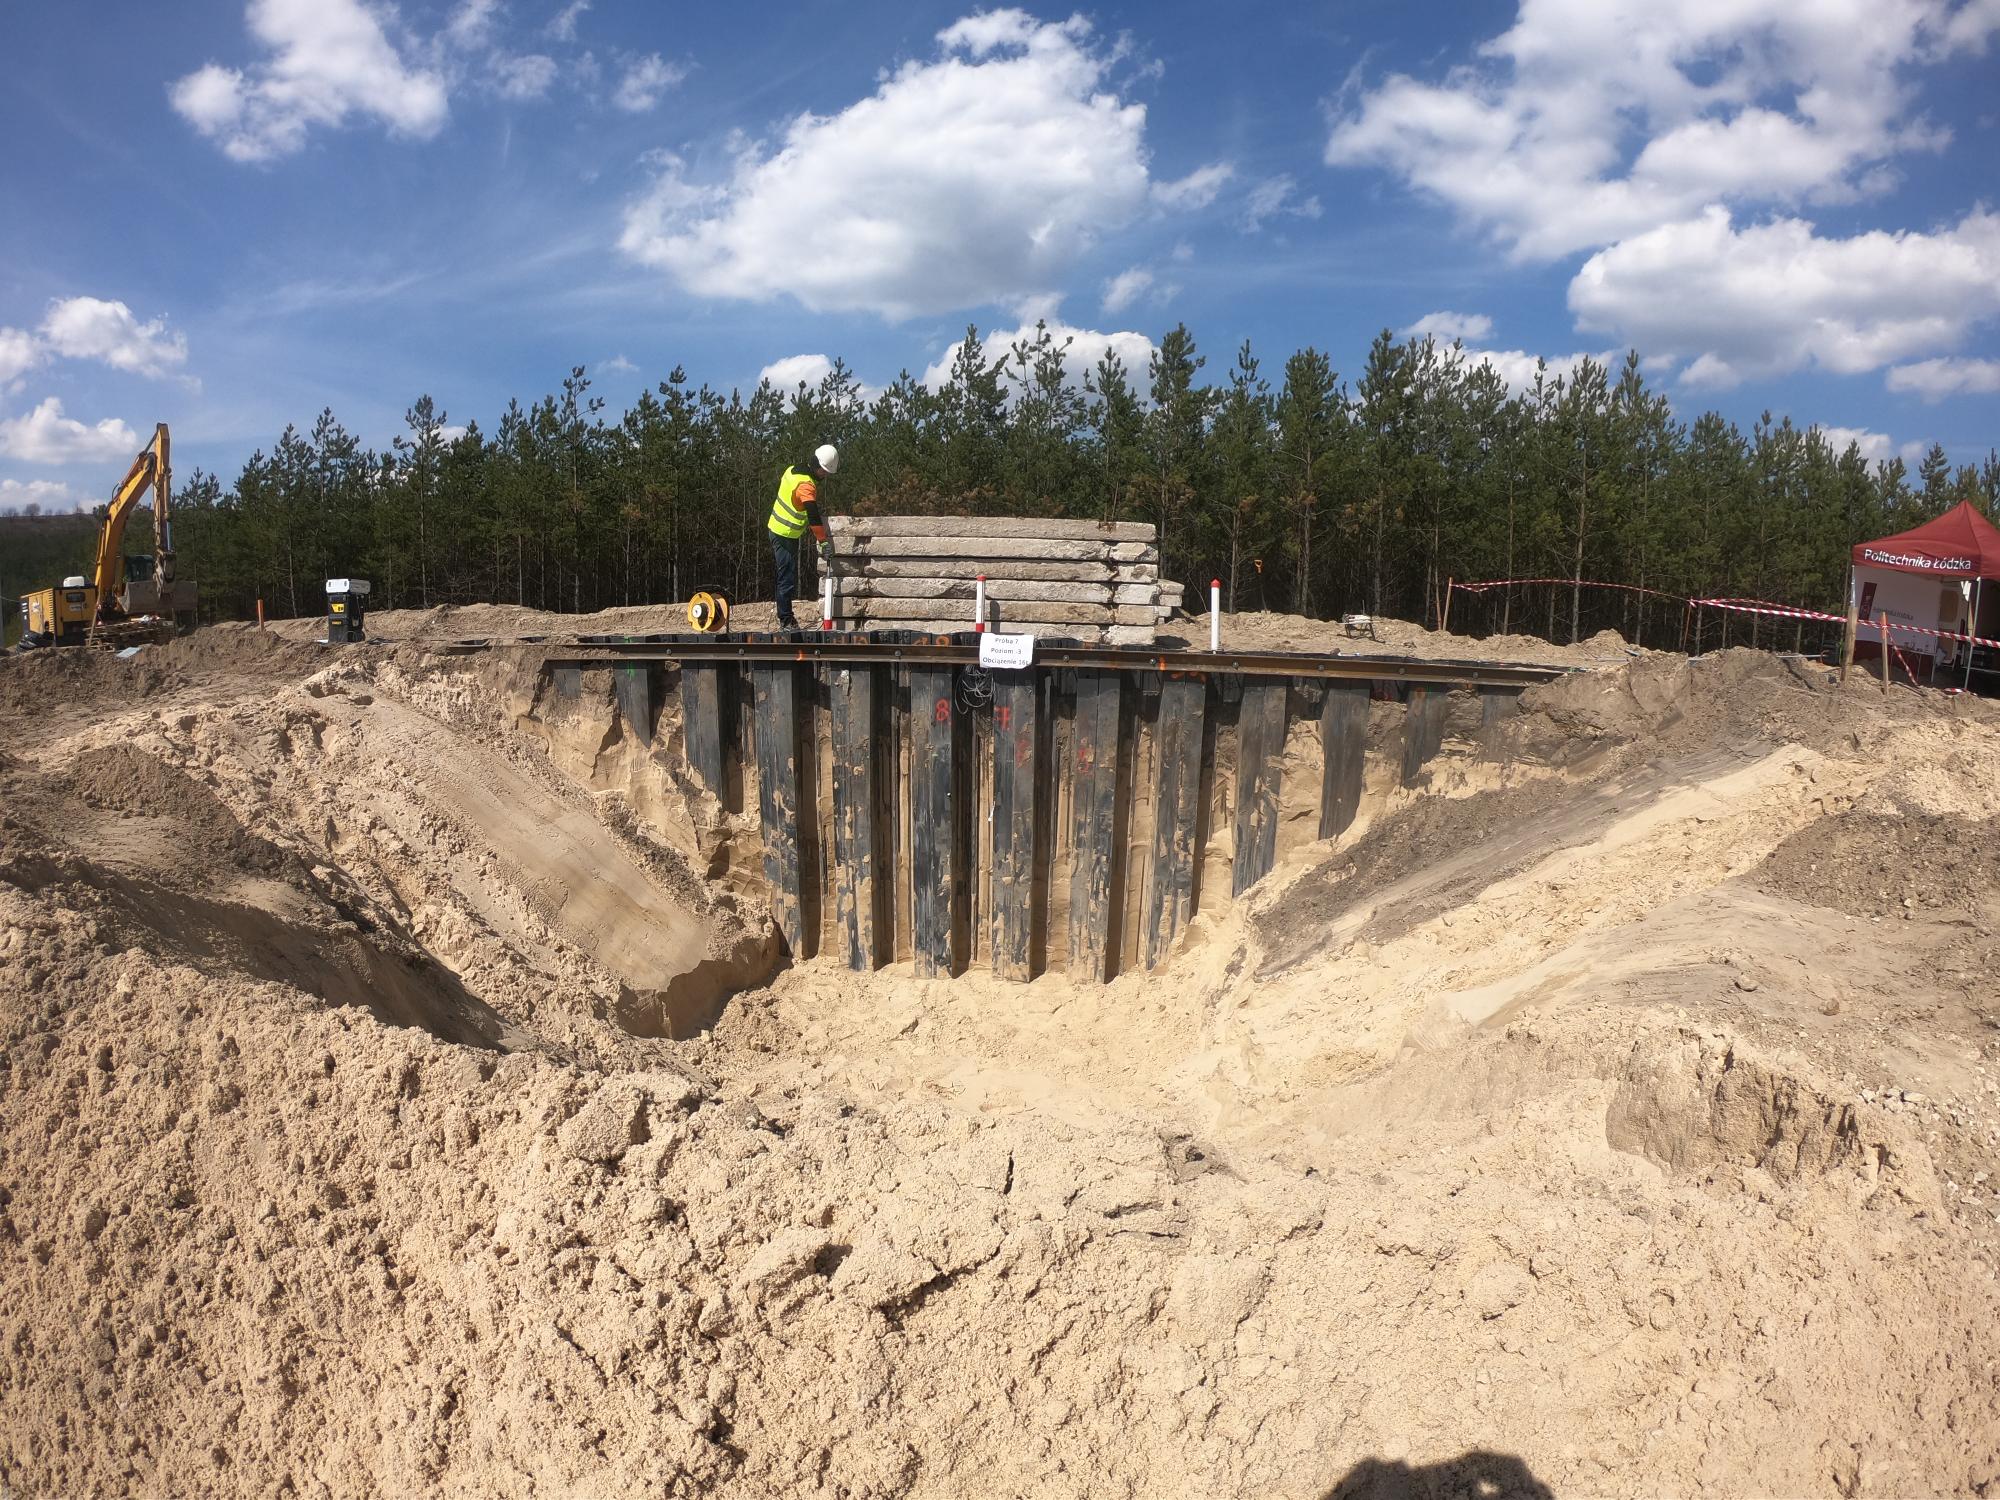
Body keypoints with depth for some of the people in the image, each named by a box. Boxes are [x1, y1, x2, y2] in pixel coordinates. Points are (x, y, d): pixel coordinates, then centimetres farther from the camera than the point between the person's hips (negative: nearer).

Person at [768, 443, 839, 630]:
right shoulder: (806, 485, -24)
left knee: (786, 576, 17)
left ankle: (784, 616, 25)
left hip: (777, 529, 10)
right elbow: (814, 516, -29)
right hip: (786, 535, -10)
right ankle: (786, 622, -2)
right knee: (788, 578, -6)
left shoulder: (793, 469, 5)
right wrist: (824, 542, -29)